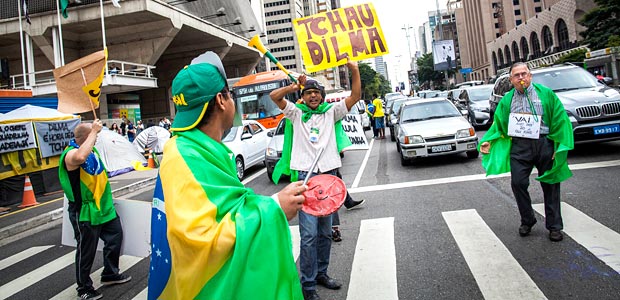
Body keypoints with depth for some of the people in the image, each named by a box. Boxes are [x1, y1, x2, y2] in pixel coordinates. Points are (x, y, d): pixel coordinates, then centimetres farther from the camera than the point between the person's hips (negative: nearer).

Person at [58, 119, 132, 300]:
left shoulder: (92, 149, 8)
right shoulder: (71, 154, -19)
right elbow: (80, 157, -47)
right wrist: (94, 131, -37)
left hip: (104, 207, 9)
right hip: (85, 211, -9)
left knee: (115, 236, 18)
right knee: (86, 250, 3)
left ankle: (110, 274, 37)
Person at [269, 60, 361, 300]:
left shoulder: (331, 112, 13)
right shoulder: (297, 113, 8)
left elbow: (355, 96, 5)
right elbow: (274, 95, -4)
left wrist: (355, 71, -6)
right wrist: (296, 86, 0)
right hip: (305, 176, -4)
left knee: (325, 232, 13)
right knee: (309, 233, -9)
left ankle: (321, 273, 29)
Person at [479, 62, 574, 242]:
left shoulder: (546, 94, 4)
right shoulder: (507, 100, 9)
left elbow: (560, 120, 3)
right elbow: (498, 125, 12)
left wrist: (561, 146, -4)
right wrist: (488, 141, -3)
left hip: (545, 144, -1)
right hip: (519, 146, 1)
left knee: (550, 185, 6)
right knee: (518, 183, -6)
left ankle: (554, 226, 19)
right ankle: (527, 220, 15)